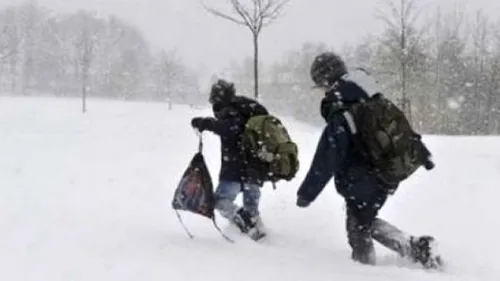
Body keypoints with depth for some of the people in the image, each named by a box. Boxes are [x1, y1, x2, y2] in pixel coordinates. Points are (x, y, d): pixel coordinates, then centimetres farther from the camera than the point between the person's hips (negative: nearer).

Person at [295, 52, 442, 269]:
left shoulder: (339, 119, -24)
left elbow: (326, 162, -23)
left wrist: (307, 193, -14)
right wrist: (422, 153, 22)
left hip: (362, 184, -8)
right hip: (387, 175, 8)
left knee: (358, 228, 10)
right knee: (367, 222, 24)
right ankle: (415, 247, 18)